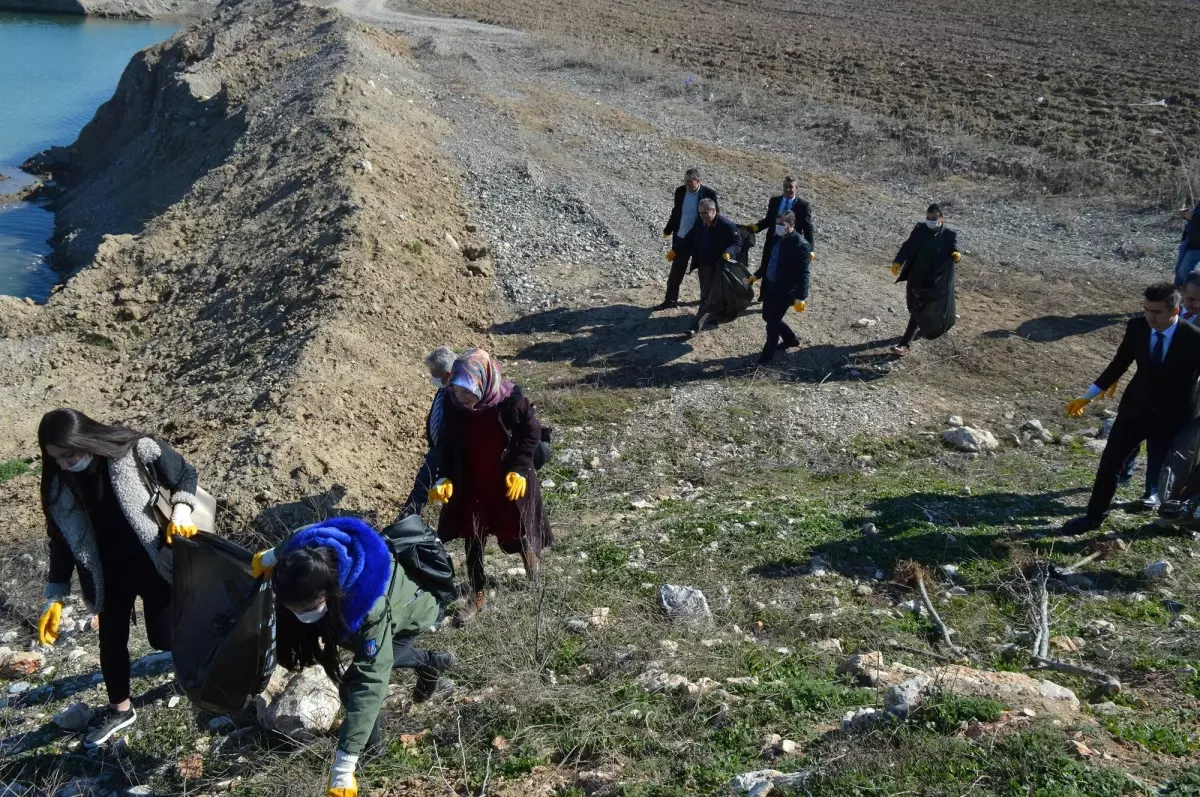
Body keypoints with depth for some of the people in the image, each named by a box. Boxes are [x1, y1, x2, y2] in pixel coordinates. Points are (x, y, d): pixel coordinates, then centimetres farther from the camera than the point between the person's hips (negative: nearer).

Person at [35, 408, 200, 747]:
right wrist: (55, 598, 0)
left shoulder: (138, 451, -23)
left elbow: (185, 475, -7)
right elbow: (61, 540, -1)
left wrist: (181, 511, -26)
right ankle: (120, 709, 36)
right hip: (109, 574, 4)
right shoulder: (58, 484, -10)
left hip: (154, 566, -3)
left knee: (165, 638, 5)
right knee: (111, 641, 12)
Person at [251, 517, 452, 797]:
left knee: (354, 682, -14)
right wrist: (270, 557, 14)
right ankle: (432, 662, 51)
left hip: (410, 614, -6)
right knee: (376, 654, 27)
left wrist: (343, 769, -47)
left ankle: (371, 741, 13)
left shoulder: (370, 607, -49)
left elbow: (369, 683, -47)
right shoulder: (305, 554, -34)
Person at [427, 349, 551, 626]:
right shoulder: (453, 403, -16)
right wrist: (445, 478, -15)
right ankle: (477, 595, 29)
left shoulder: (511, 399, -25)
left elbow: (532, 434, -11)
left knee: (517, 533, 16)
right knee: (473, 542, 11)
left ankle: (530, 552, 53)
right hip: (470, 484, 3)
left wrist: (519, 469, -19)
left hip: (508, 481, -2)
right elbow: (446, 443, -4)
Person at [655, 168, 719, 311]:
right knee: (676, 271, 7)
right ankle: (671, 300, 15)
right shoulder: (680, 191, -2)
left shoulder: (709, 194, -14)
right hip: (680, 238, 3)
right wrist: (668, 230, 12)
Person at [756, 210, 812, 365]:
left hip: (784, 290, -8)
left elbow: (803, 274, -22)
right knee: (768, 316, 20)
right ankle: (791, 339, 42)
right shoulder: (778, 238, 3)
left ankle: (767, 355, 20)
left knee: (772, 322, 2)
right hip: (770, 285, 8)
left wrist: (801, 297, -26)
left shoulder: (801, 245, -21)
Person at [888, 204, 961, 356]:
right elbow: (907, 246, 1)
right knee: (914, 307, 20)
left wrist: (956, 255, -40)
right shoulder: (919, 230, -1)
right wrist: (898, 262, -14)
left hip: (934, 280, -5)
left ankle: (904, 344, -8)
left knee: (919, 311, -9)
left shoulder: (949, 235, -10)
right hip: (916, 276, 5)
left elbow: (954, 250, -15)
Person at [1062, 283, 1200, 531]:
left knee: (1159, 462, 18)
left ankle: (1153, 491, 50)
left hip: (1172, 416, -2)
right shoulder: (1137, 327, -12)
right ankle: (1094, 515, 19)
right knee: (1110, 461, 5)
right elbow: (1119, 364, 1)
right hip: (1135, 407, 3)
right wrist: (1087, 397, 3)